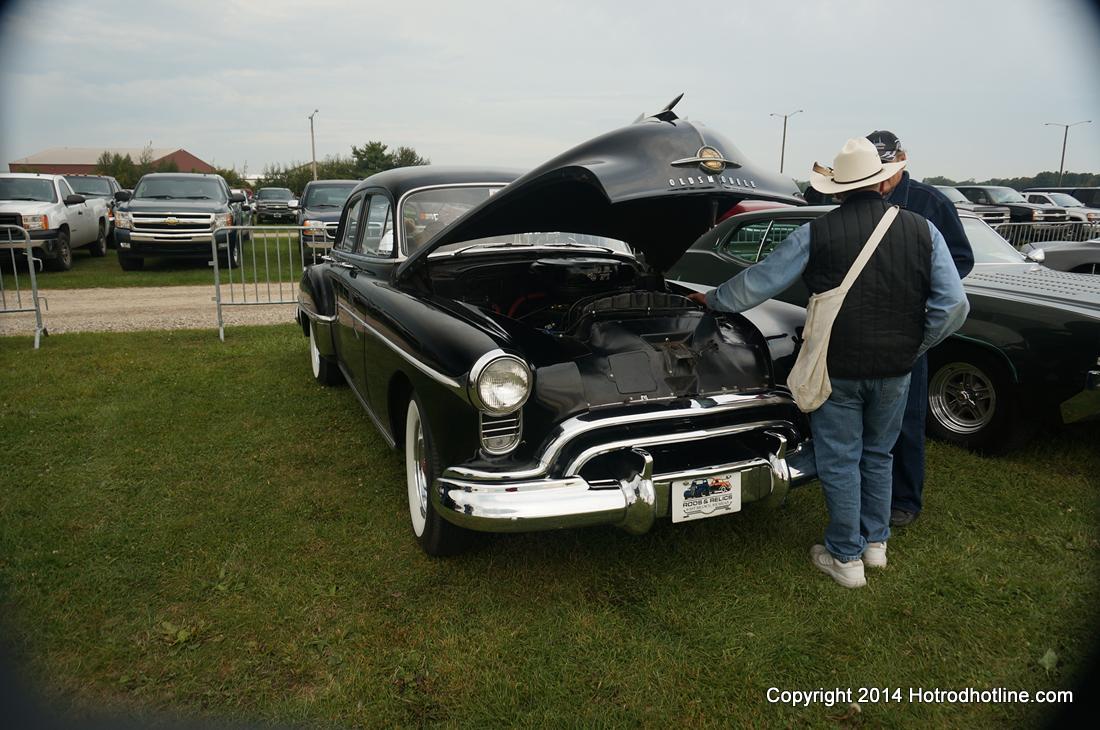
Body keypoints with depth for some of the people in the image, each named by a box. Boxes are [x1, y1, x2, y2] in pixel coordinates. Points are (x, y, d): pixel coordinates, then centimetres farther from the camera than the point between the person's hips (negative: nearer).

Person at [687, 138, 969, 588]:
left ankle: (846, 558, 20)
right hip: (894, 371, 4)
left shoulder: (816, 234, -10)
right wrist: (913, 348, 9)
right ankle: (875, 542, 35)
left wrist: (713, 300, 14)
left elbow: (758, 283, -2)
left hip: (836, 369, -3)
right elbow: (953, 306, -3)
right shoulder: (922, 230, -1)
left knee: (840, 461, 9)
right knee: (878, 454, 22)